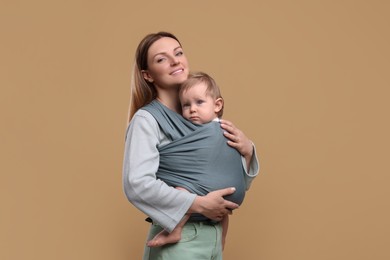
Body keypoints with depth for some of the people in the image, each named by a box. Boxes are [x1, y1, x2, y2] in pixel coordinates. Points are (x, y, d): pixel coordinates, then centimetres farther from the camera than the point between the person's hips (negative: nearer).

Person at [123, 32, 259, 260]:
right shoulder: (146, 119, -12)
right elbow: (137, 184, -24)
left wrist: (247, 150, -9)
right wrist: (200, 204, -21)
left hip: (214, 236, 6)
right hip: (177, 242, -6)